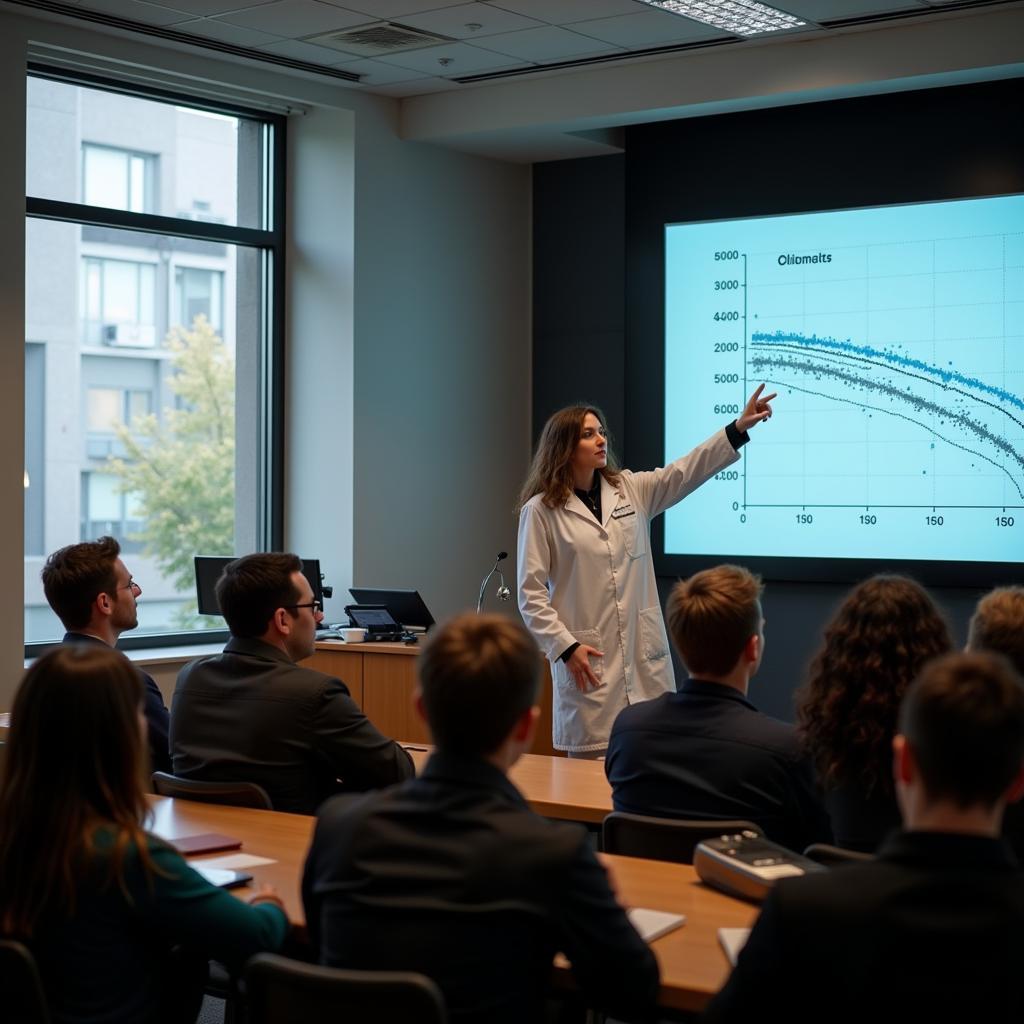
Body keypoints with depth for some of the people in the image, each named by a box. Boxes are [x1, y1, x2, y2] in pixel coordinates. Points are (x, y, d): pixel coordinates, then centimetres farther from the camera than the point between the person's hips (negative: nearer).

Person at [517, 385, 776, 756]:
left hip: (644, 655, 4)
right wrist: (565, 647, -14)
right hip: (589, 659, -4)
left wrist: (739, 428, -13)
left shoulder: (630, 490, 10)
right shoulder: (541, 510, -4)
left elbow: (684, 473, -2)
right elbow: (531, 593, -6)